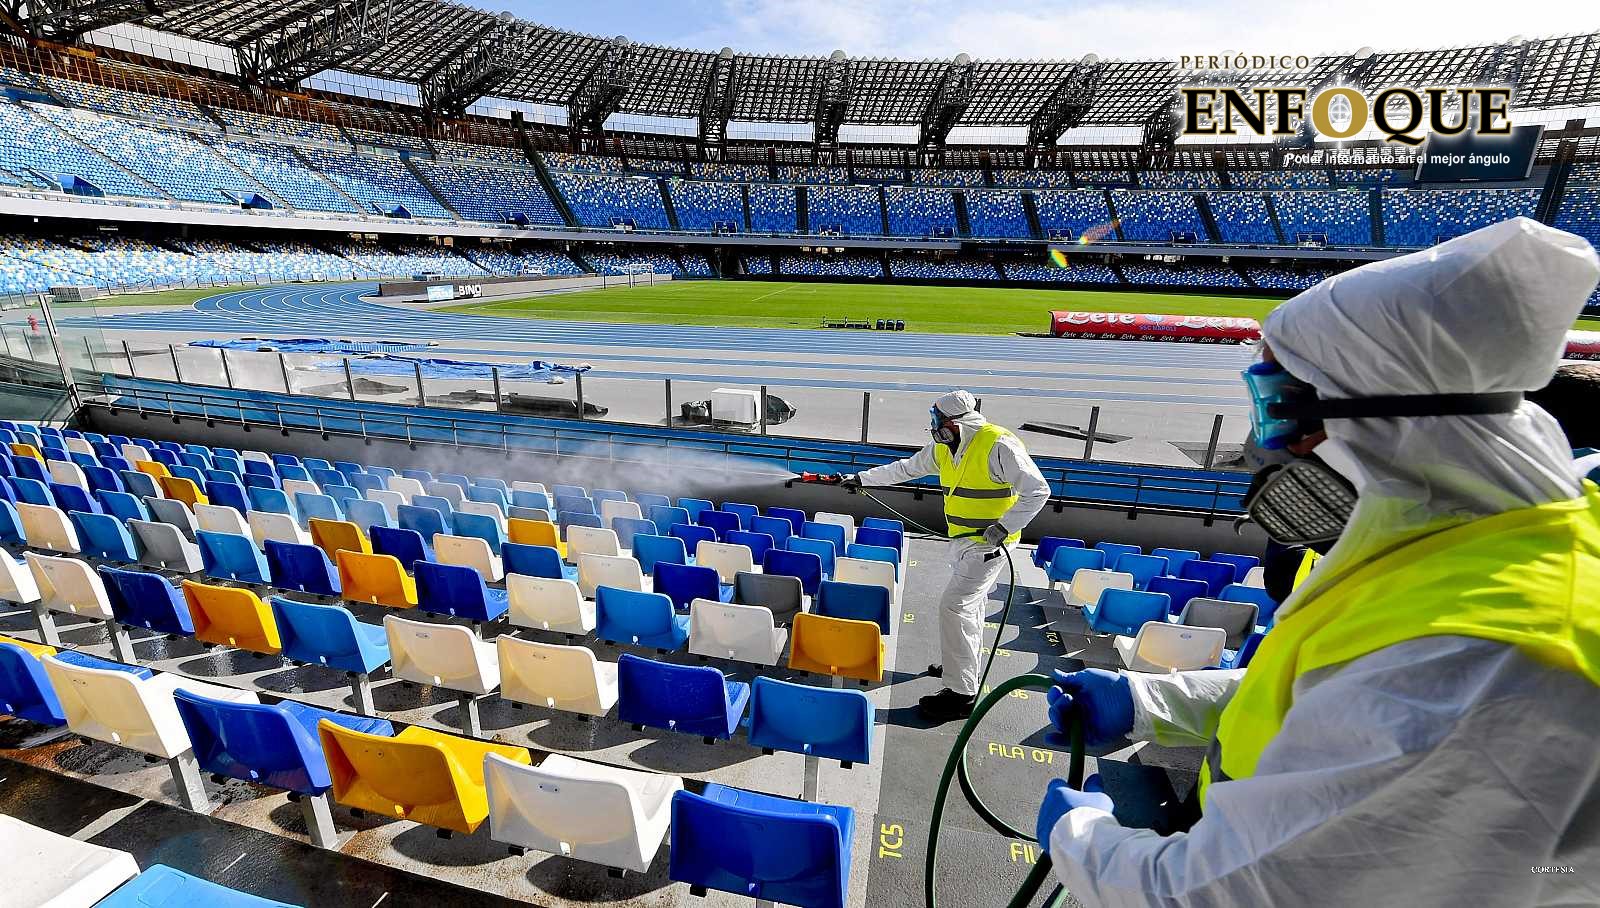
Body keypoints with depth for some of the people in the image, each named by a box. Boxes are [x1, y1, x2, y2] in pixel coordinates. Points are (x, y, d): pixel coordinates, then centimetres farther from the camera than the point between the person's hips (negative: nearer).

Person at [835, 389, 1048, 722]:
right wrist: (861, 478, 15)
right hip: (961, 540, 8)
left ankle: (961, 693, -4)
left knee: (955, 606, -12)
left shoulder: (999, 446, -22)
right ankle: (964, 665, 40)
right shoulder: (944, 448, 3)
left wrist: (1004, 526, -29)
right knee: (969, 603, 21)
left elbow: (1038, 491, -22)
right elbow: (905, 469, 14)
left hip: (987, 544, -8)